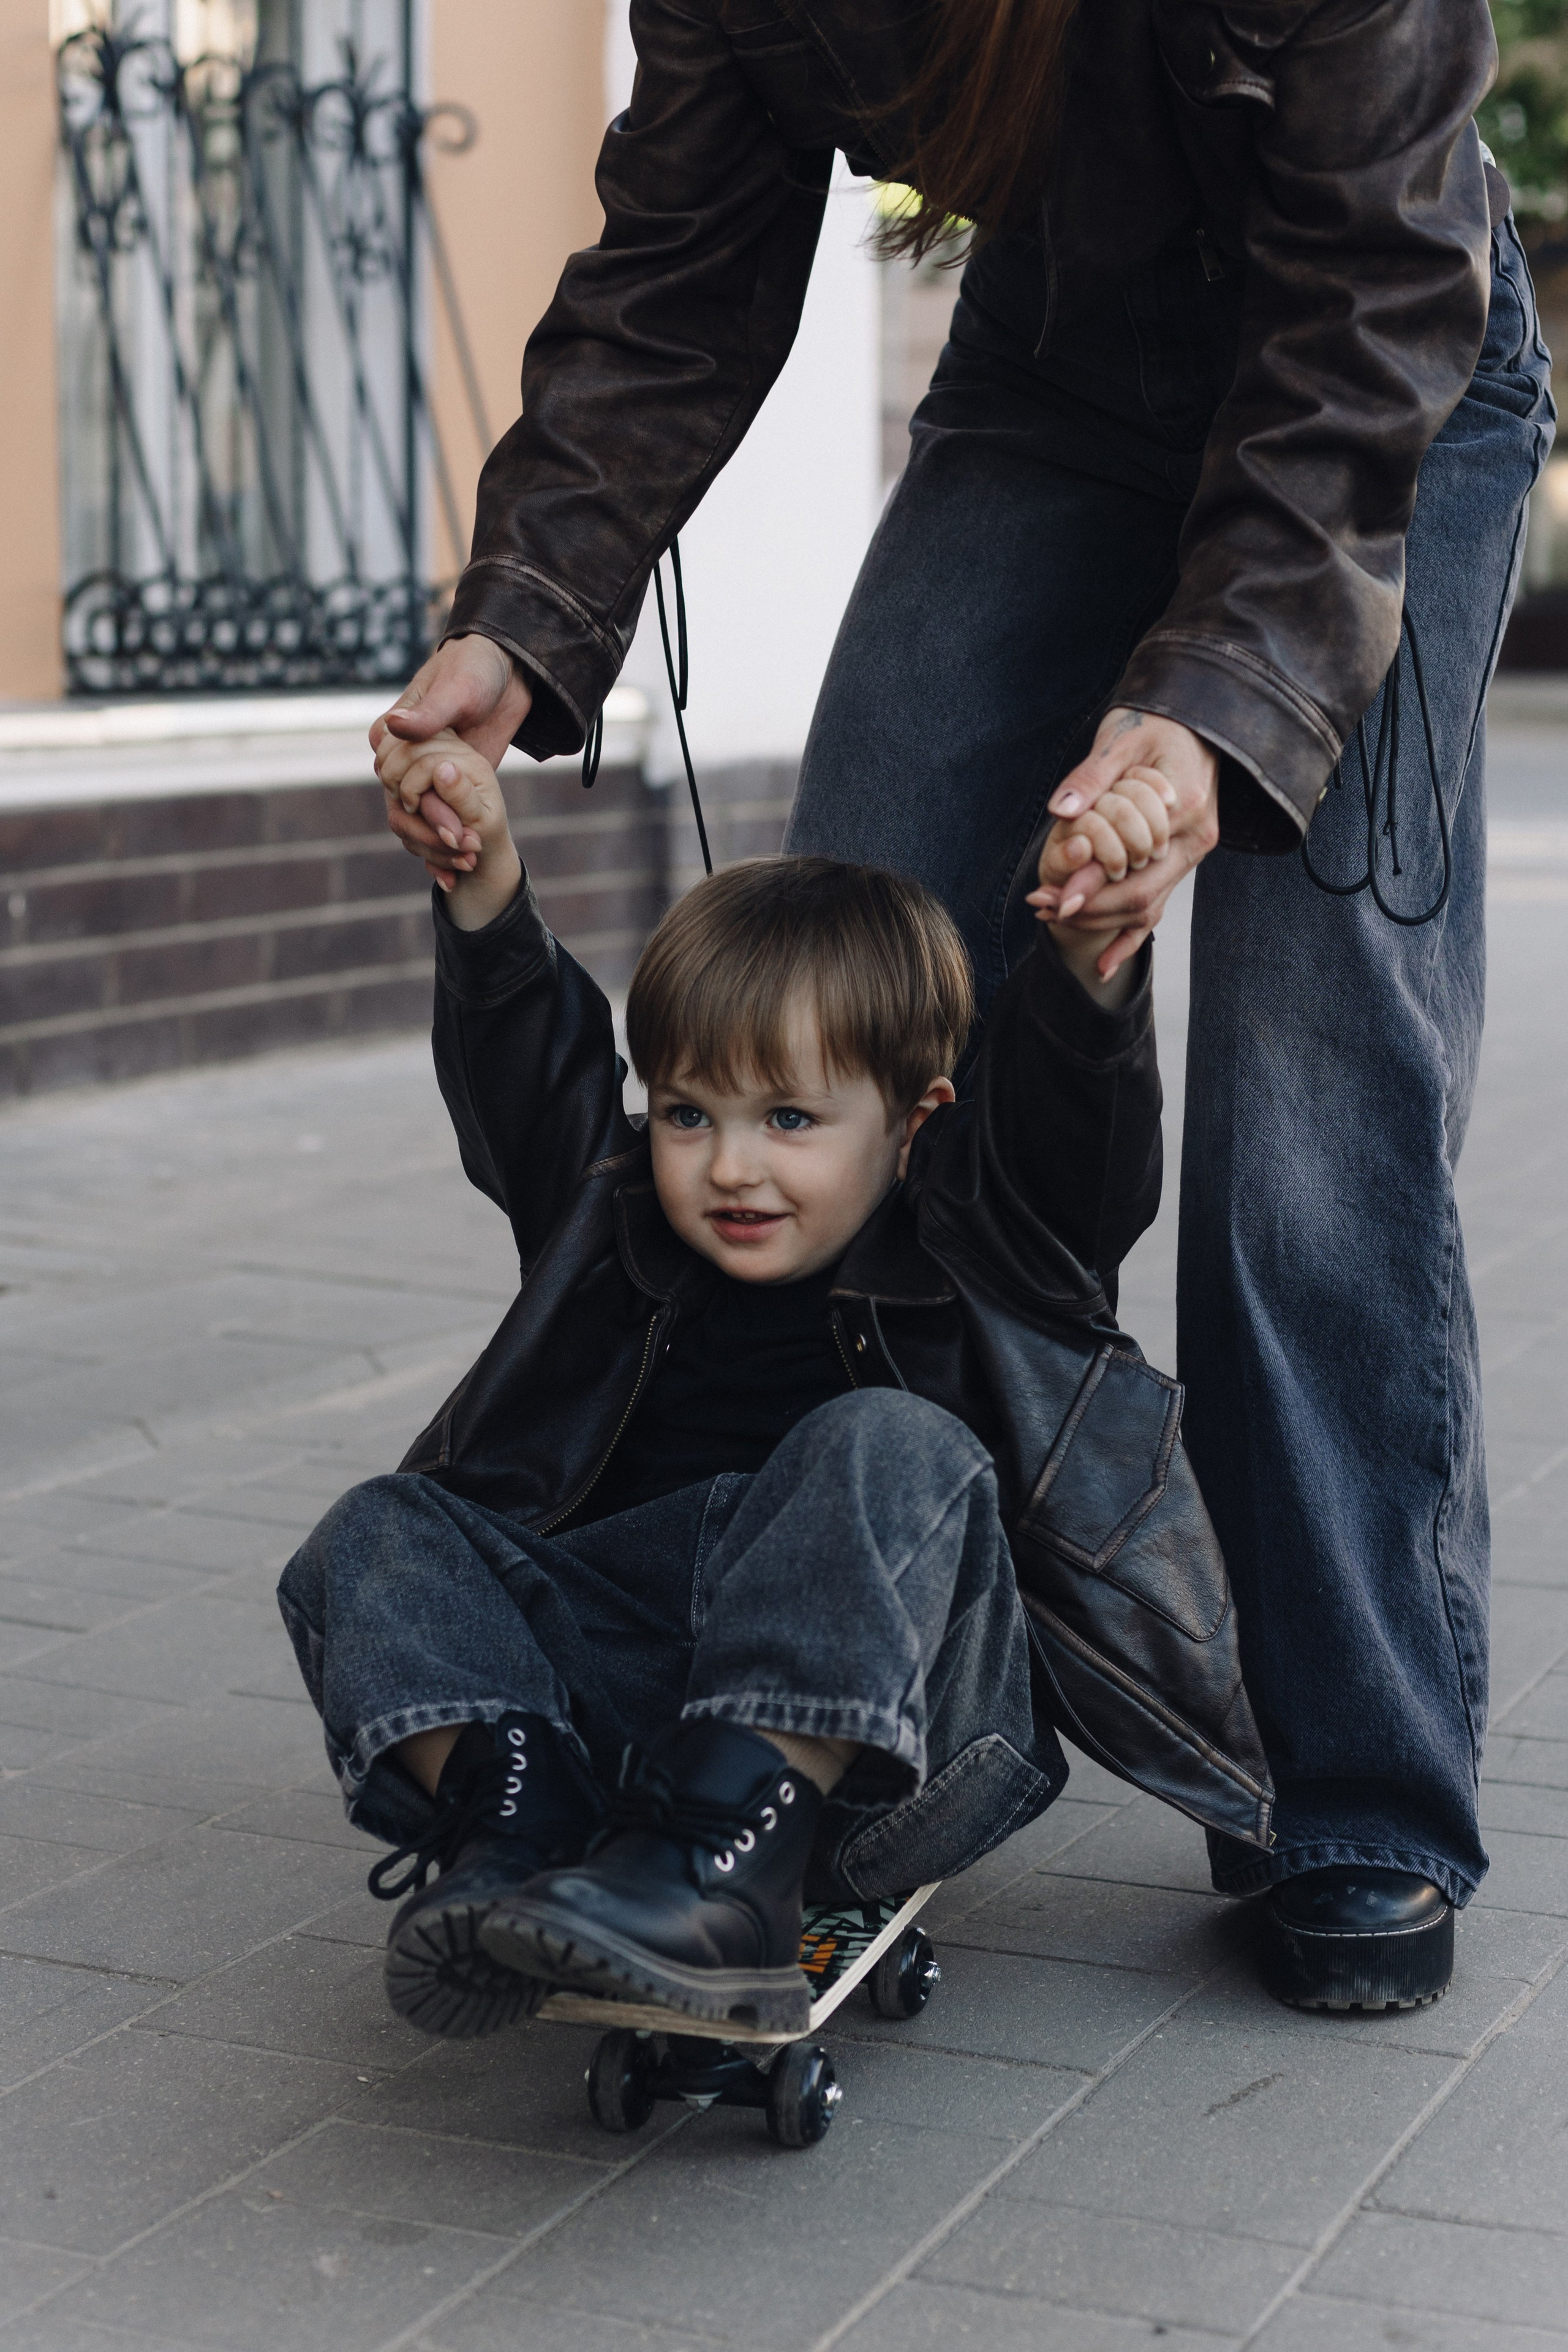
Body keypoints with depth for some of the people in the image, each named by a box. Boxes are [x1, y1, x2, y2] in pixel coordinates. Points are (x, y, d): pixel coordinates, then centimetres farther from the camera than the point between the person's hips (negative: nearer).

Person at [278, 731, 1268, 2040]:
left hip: (892, 1752, -4)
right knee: (375, 1540, -8)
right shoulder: (616, 1229, 17)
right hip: (620, 1713, 4)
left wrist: (1092, 953, -28)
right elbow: (528, 1073, 9)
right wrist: (484, 884, -6)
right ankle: (519, 1824, -33)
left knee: (887, 1449, -31)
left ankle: (723, 1870, -42)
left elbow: (1080, 1122, -9)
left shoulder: (973, 1246, 7)